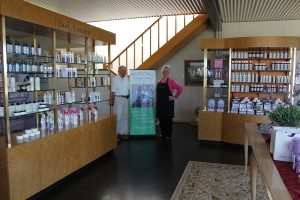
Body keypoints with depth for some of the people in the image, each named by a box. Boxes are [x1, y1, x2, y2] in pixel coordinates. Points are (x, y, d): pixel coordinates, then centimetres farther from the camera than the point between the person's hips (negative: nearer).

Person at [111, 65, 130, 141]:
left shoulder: (127, 79, 9)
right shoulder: (115, 79, -2)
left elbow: (129, 89, 12)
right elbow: (113, 91, -2)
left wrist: (129, 98, 6)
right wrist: (112, 101, -2)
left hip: (127, 99, 5)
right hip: (118, 99, -5)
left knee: (125, 117, 10)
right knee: (118, 117, -5)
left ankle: (123, 133, 21)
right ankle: (116, 134, 5)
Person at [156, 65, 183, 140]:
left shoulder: (171, 81, -6)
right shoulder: (159, 82, 9)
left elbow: (180, 88, -9)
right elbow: (157, 93, 14)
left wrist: (175, 97, -10)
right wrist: (157, 103, 9)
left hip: (168, 103, -5)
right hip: (160, 103, 5)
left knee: (168, 118, 2)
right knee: (161, 118, 10)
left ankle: (168, 135, 11)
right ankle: (163, 133, 24)